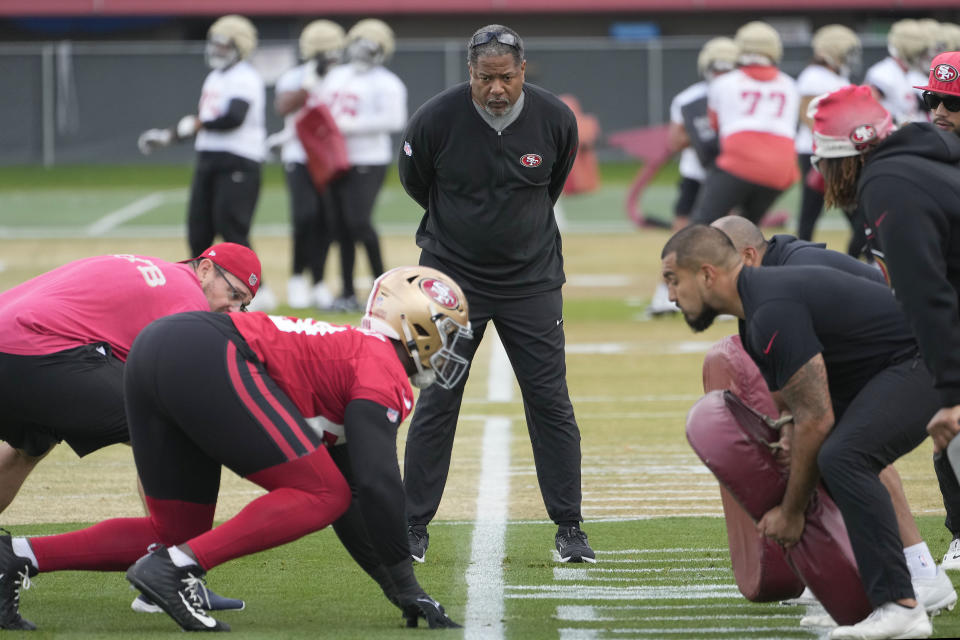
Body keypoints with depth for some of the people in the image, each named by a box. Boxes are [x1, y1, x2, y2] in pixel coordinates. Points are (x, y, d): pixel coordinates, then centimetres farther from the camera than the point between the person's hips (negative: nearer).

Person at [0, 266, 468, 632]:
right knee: (321, 496, -4)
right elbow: (378, 483, -6)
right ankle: (175, 568, -15)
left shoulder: (348, 350, 32)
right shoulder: (385, 371, 3)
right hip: (206, 359, -10)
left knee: (177, 532, 18)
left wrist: (392, 582, 34)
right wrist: (405, 585, 1)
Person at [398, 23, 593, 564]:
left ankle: (569, 527, 8)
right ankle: (414, 527, 9)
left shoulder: (556, 120, -10)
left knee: (550, 402, 0)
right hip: (453, 276, -1)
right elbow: (415, 182, 6)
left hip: (532, 280, 1)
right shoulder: (437, 119, -15)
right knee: (437, 402, 0)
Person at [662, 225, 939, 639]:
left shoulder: (773, 313, -22)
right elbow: (793, 412, 20)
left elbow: (815, 419, -21)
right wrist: (781, 505, 14)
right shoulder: (756, 317, 12)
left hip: (924, 366, -11)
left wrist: (791, 512, -11)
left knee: (842, 457, -30)